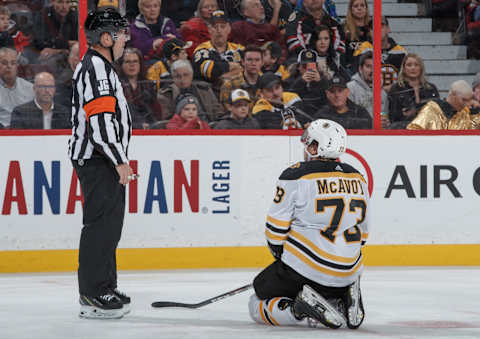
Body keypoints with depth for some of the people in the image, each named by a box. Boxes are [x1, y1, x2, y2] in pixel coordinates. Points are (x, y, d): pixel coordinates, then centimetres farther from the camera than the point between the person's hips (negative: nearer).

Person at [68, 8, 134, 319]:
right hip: (97, 159, -11)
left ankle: (105, 289, 21)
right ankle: (93, 296, -11)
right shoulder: (96, 68, -16)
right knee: (101, 224, -11)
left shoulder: (102, 66, 20)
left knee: (110, 224, 14)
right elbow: (100, 121, -23)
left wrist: (121, 160, 25)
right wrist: (120, 161, -20)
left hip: (104, 161, 11)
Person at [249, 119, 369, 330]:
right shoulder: (358, 180, 9)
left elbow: (276, 227, -5)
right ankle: (344, 303, 1)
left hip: (304, 268, -6)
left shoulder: (295, 176, -9)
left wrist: (281, 255, 13)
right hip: (348, 271, 6)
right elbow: (362, 230, 18)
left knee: (257, 306, 8)